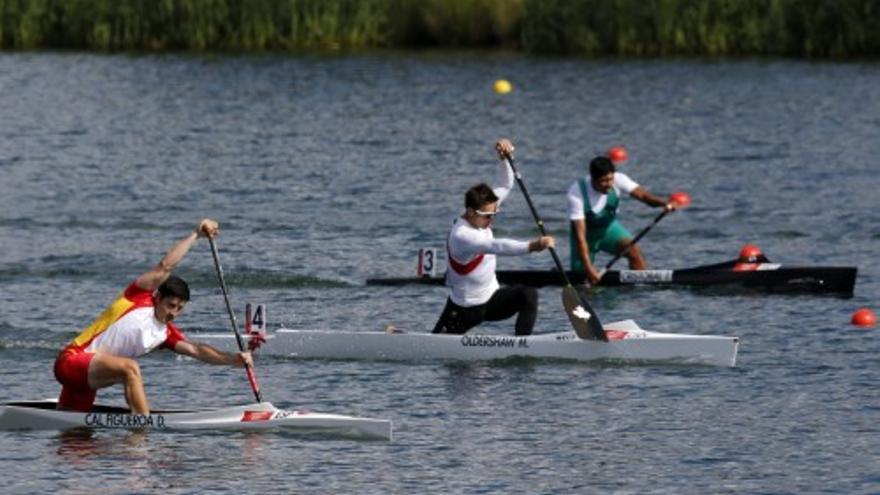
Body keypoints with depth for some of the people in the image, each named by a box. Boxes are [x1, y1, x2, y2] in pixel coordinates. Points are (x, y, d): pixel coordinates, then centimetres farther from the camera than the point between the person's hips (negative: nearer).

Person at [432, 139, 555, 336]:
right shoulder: (461, 236, -29)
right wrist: (532, 246, -57)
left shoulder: (482, 215, -5)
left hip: (490, 299, 6)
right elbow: (496, 247, -44)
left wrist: (503, 158, -17)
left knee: (528, 294, -21)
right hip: (465, 310, -6)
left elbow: (504, 186, 3)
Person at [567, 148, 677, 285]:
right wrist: (588, 267, -42)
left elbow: (642, 194, -33)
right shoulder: (576, 193, -31)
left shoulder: (617, 180, -22)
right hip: (587, 233, -2)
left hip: (609, 227, 2)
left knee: (634, 251, -24)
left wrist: (663, 203, -55)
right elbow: (580, 235, -34)